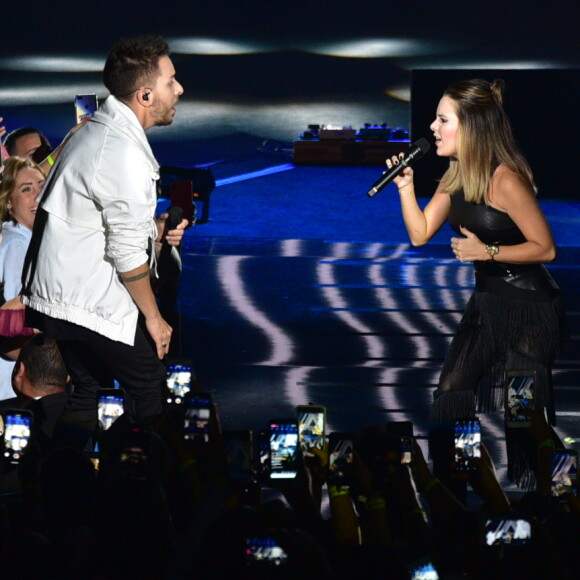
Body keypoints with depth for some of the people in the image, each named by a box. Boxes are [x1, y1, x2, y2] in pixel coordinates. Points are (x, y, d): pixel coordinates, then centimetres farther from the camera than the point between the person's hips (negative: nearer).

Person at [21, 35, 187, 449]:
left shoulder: (95, 131, 11)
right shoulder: (125, 154, -21)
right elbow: (126, 253, -19)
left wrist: (150, 228, 10)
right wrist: (153, 318, -8)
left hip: (59, 291, 10)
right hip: (92, 304, -10)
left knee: (87, 393, 16)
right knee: (152, 391, 0)